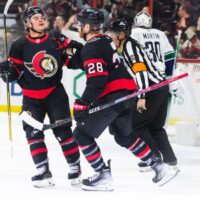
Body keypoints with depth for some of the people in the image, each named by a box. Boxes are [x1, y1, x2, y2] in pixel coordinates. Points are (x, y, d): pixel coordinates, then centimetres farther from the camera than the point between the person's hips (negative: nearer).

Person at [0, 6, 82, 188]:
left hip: (55, 93, 0)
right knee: (34, 133, -5)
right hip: (31, 97, 0)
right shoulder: (20, 46, -7)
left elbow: (72, 62, 4)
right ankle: (43, 171, 2)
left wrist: (77, 50, -15)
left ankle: (75, 167, 11)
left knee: (63, 131, -1)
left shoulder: (56, 40, -4)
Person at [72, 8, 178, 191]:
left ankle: (103, 176, -5)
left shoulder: (91, 48, -12)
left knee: (82, 134, -3)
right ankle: (157, 165, 26)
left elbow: (97, 81, -21)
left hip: (112, 96, -10)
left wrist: (82, 105, -21)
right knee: (125, 135, 27)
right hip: (127, 92, 10)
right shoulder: (105, 40, 16)